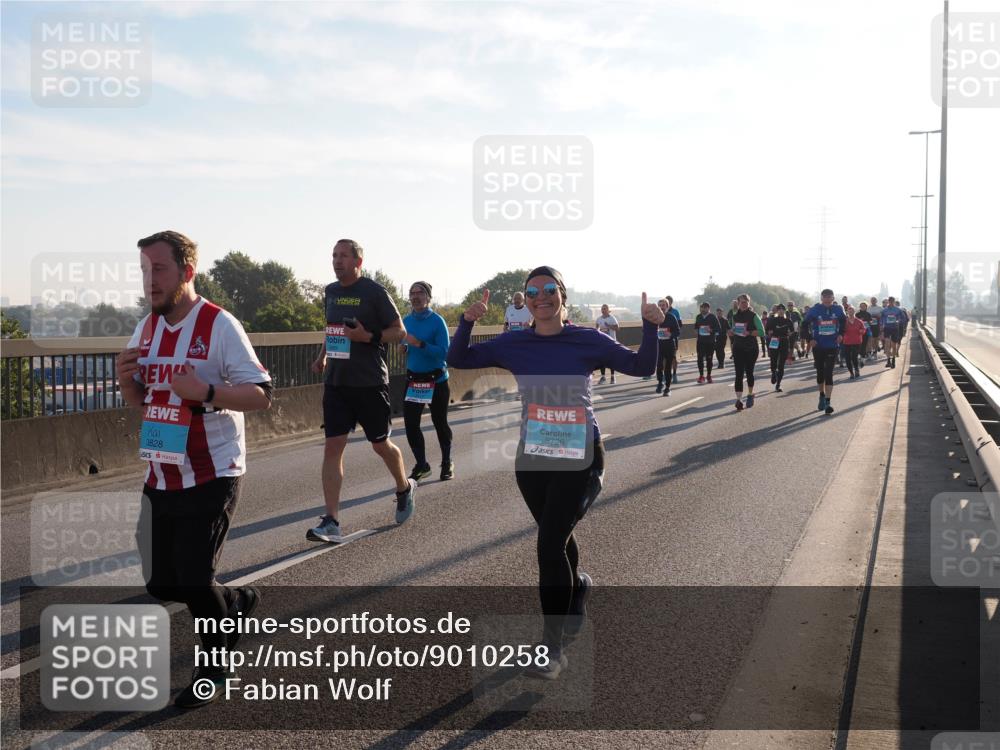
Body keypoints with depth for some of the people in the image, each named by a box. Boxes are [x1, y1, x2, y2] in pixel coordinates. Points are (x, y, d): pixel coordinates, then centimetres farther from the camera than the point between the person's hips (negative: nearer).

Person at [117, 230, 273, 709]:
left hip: (211, 477, -7)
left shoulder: (219, 325, -13)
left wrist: (205, 391, -32)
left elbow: (261, 394, -16)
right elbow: (138, 400, 16)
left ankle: (215, 668, 19)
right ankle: (237, 601, 38)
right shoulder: (146, 328, 7)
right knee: (161, 584, 10)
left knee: (194, 579, -6)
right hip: (162, 477, 7)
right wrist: (126, 379, -6)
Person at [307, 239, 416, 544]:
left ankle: (404, 488, 39)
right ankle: (331, 522, -5)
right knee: (332, 446, -4)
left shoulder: (374, 292, -9)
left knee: (381, 444, 9)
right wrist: (323, 355, 14)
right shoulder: (331, 292, 10)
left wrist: (368, 337, -21)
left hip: (369, 382, -5)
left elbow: (399, 332, -7)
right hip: (336, 381, 5)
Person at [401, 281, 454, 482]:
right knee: (410, 423, 0)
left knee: (440, 422, 6)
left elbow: (444, 351, -18)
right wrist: (404, 346, -4)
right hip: (413, 379, 5)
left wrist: (419, 344, -28)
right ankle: (421, 465, 15)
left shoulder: (437, 321, -11)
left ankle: (447, 464, 23)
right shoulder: (406, 321, 6)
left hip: (436, 380, -5)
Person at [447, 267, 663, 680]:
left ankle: (553, 647, -1)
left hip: (580, 460, -4)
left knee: (550, 544, -12)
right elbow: (457, 359, 1)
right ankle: (576, 587, 55)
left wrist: (651, 327, -18)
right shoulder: (513, 345, 1)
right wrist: (467, 321, -15)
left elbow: (641, 366, -2)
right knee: (557, 538, 21)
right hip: (532, 460, 4)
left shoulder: (588, 340, -5)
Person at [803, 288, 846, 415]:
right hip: (818, 346, 1)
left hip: (832, 346, -1)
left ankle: (828, 401, -9)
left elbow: (843, 322, 14)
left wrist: (841, 334, 1)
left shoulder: (838, 309, -4)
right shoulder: (814, 310, -9)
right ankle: (822, 395, 36)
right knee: (820, 372, 13)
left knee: (829, 373, -8)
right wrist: (810, 339, -8)